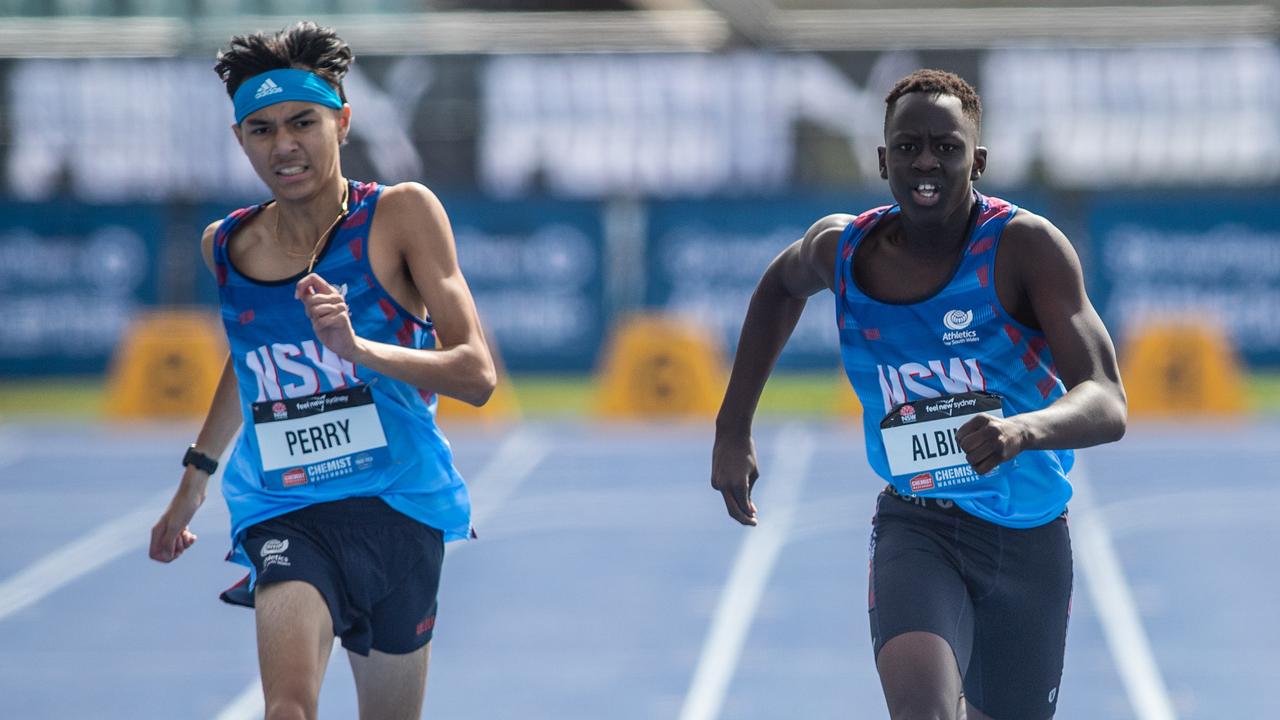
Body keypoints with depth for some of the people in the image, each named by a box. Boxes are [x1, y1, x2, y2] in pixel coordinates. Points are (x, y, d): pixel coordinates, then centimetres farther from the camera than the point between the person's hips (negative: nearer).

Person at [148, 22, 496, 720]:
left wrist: (358, 349, -27)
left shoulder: (402, 214, -7)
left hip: (397, 506, -1)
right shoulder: (225, 245, 6)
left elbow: (476, 375, -12)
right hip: (284, 512, 1)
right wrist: (195, 475, 31)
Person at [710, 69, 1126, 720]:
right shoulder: (841, 248, -5)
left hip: (1029, 539, 0)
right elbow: (781, 286, 22)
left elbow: (1107, 407, -25)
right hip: (915, 526, 0)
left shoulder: (1026, 246, -17)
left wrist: (1024, 428, -47)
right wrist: (732, 432, 19)